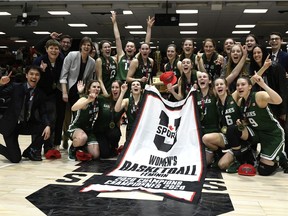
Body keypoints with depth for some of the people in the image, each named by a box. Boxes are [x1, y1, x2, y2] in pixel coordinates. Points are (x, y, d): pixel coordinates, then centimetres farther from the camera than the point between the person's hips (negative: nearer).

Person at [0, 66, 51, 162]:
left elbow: (43, 113, -4)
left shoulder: (40, 94, 1)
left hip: (26, 125, 4)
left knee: (46, 129, -20)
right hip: (10, 125, -4)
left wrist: (48, 125, -23)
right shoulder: (15, 87, -8)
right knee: (15, 158, -13)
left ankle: (30, 151, 6)